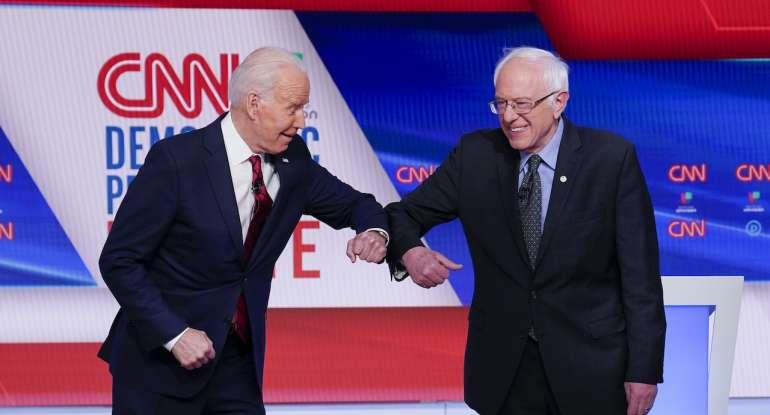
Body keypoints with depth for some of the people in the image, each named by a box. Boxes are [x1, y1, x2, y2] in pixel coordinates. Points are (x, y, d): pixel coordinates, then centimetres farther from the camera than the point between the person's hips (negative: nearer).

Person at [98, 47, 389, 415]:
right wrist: (174, 334, -20)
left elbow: (353, 204, 15)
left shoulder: (293, 161, 0)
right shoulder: (175, 160, -16)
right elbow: (118, 261, -13)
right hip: (159, 357, -5)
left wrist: (374, 231, -8)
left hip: (238, 356, 5)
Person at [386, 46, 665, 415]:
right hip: (503, 367, 2)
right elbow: (405, 215, 5)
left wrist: (644, 370, -11)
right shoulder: (475, 154, -1)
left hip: (591, 367, -2)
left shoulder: (612, 158, -9)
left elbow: (640, 273, -8)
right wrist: (410, 251, -19)